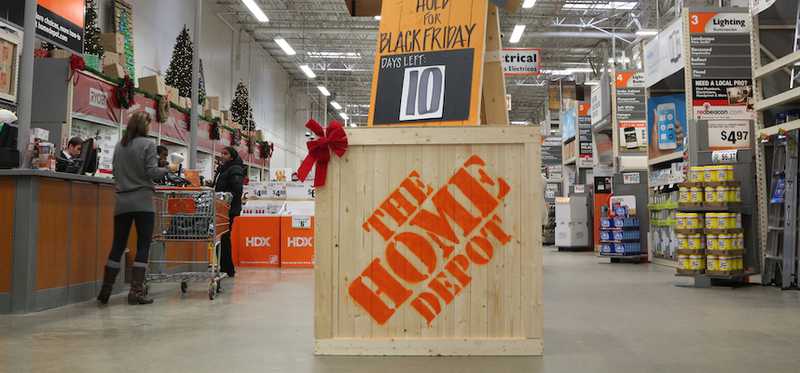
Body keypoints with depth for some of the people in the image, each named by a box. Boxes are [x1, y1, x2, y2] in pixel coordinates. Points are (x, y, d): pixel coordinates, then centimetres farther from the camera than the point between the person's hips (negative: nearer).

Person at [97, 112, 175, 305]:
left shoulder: (119, 146, 10)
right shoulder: (147, 144, -6)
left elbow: (115, 172, 15)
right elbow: (152, 172, -11)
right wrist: (168, 169, 5)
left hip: (122, 202, 5)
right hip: (142, 202, -5)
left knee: (118, 245, 11)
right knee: (143, 246, 0)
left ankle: (105, 291, 12)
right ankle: (136, 290, -3)